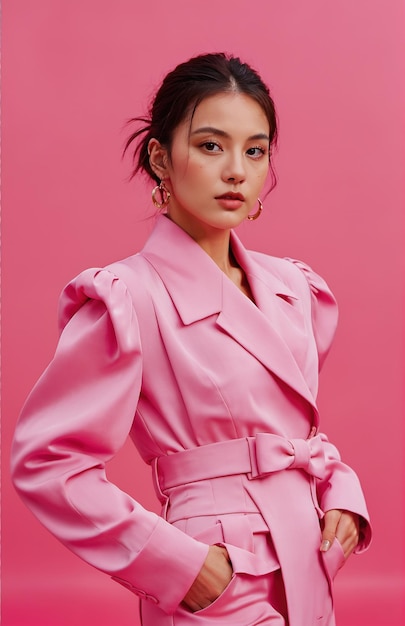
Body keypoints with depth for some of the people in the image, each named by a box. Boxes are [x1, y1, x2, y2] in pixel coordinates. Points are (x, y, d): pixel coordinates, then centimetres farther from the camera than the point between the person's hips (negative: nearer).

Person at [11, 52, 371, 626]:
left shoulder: (295, 290, 5)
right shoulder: (126, 300, -15)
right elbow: (45, 460, -15)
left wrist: (339, 492, 0)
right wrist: (175, 559, -17)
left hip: (310, 578, 6)